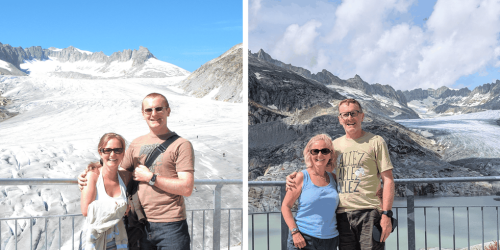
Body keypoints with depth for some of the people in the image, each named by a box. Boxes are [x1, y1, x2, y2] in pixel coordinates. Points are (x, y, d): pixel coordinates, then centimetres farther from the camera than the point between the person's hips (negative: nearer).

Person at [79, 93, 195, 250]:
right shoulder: (136, 144, 12)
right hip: (142, 225, 5)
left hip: (171, 227, -4)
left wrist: (150, 177, -12)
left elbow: (187, 188, -13)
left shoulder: (181, 145, -5)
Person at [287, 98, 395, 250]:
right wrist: (295, 178, 3)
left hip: (369, 212, -4)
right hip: (342, 214, 4)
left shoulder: (375, 142, 3)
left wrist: (386, 215, -9)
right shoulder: (335, 145, 14)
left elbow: (388, 180, -1)